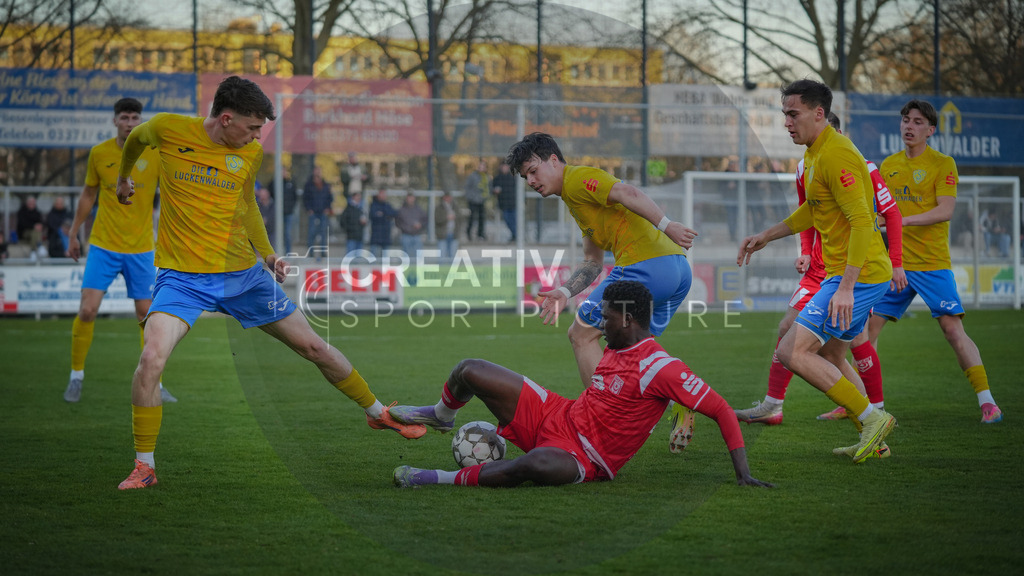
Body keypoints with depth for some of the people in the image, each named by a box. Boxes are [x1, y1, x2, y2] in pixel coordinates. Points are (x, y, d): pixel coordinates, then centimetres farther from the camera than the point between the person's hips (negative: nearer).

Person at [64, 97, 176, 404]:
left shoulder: (155, 154, -4)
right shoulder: (99, 153, -1)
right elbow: (88, 195, 12)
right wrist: (73, 233, 14)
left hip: (141, 249, 0)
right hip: (103, 246, 0)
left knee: (147, 314, 2)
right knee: (87, 310, -9)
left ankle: (153, 385, 13)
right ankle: (76, 376, 9)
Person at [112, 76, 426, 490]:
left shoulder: (252, 153, 1)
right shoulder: (169, 130, -10)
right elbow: (136, 138, 14)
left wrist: (267, 254, 9)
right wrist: (123, 177, 30)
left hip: (243, 273, 3)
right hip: (182, 277, -3)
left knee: (314, 347, 9)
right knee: (152, 358, -27)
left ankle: (377, 412, 32)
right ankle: (144, 467, -11)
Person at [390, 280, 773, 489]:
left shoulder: (661, 368, -20)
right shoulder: (615, 351, 7)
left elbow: (721, 411, -21)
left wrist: (742, 473, -26)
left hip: (581, 458, -8)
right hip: (553, 416, 8)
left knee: (535, 464, -47)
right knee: (469, 371, 4)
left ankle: (444, 479, -30)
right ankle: (441, 416, 39)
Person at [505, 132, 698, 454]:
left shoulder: (577, 179, -2)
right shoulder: (576, 201, 29)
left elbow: (627, 193, -19)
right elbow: (593, 262, 27)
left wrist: (666, 225, -27)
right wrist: (565, 293, 13)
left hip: (645, 266, -10)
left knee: (581, 334, 1)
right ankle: (680, 403, 7)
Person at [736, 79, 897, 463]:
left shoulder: (836, 156, -19)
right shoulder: (815, 154, 14)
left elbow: (862, 222, -25)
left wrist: (846, 288, -30)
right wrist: (765, 237, 28)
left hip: (859, 273, -11)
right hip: (843, 273, 11)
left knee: (792, 353, -14)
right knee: (831, 358, 20)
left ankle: (871, 417, -10)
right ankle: (873, 439, 25)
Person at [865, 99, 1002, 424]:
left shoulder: (942, 164, -4)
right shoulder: (889, 165, 12)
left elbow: (945, 210, -14)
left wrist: (905, 220, -23)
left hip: (932, 263, -5)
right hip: (894, 262, 5)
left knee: (953, 329, -12)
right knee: (868, 327, 2)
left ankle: (986, 402, -7)